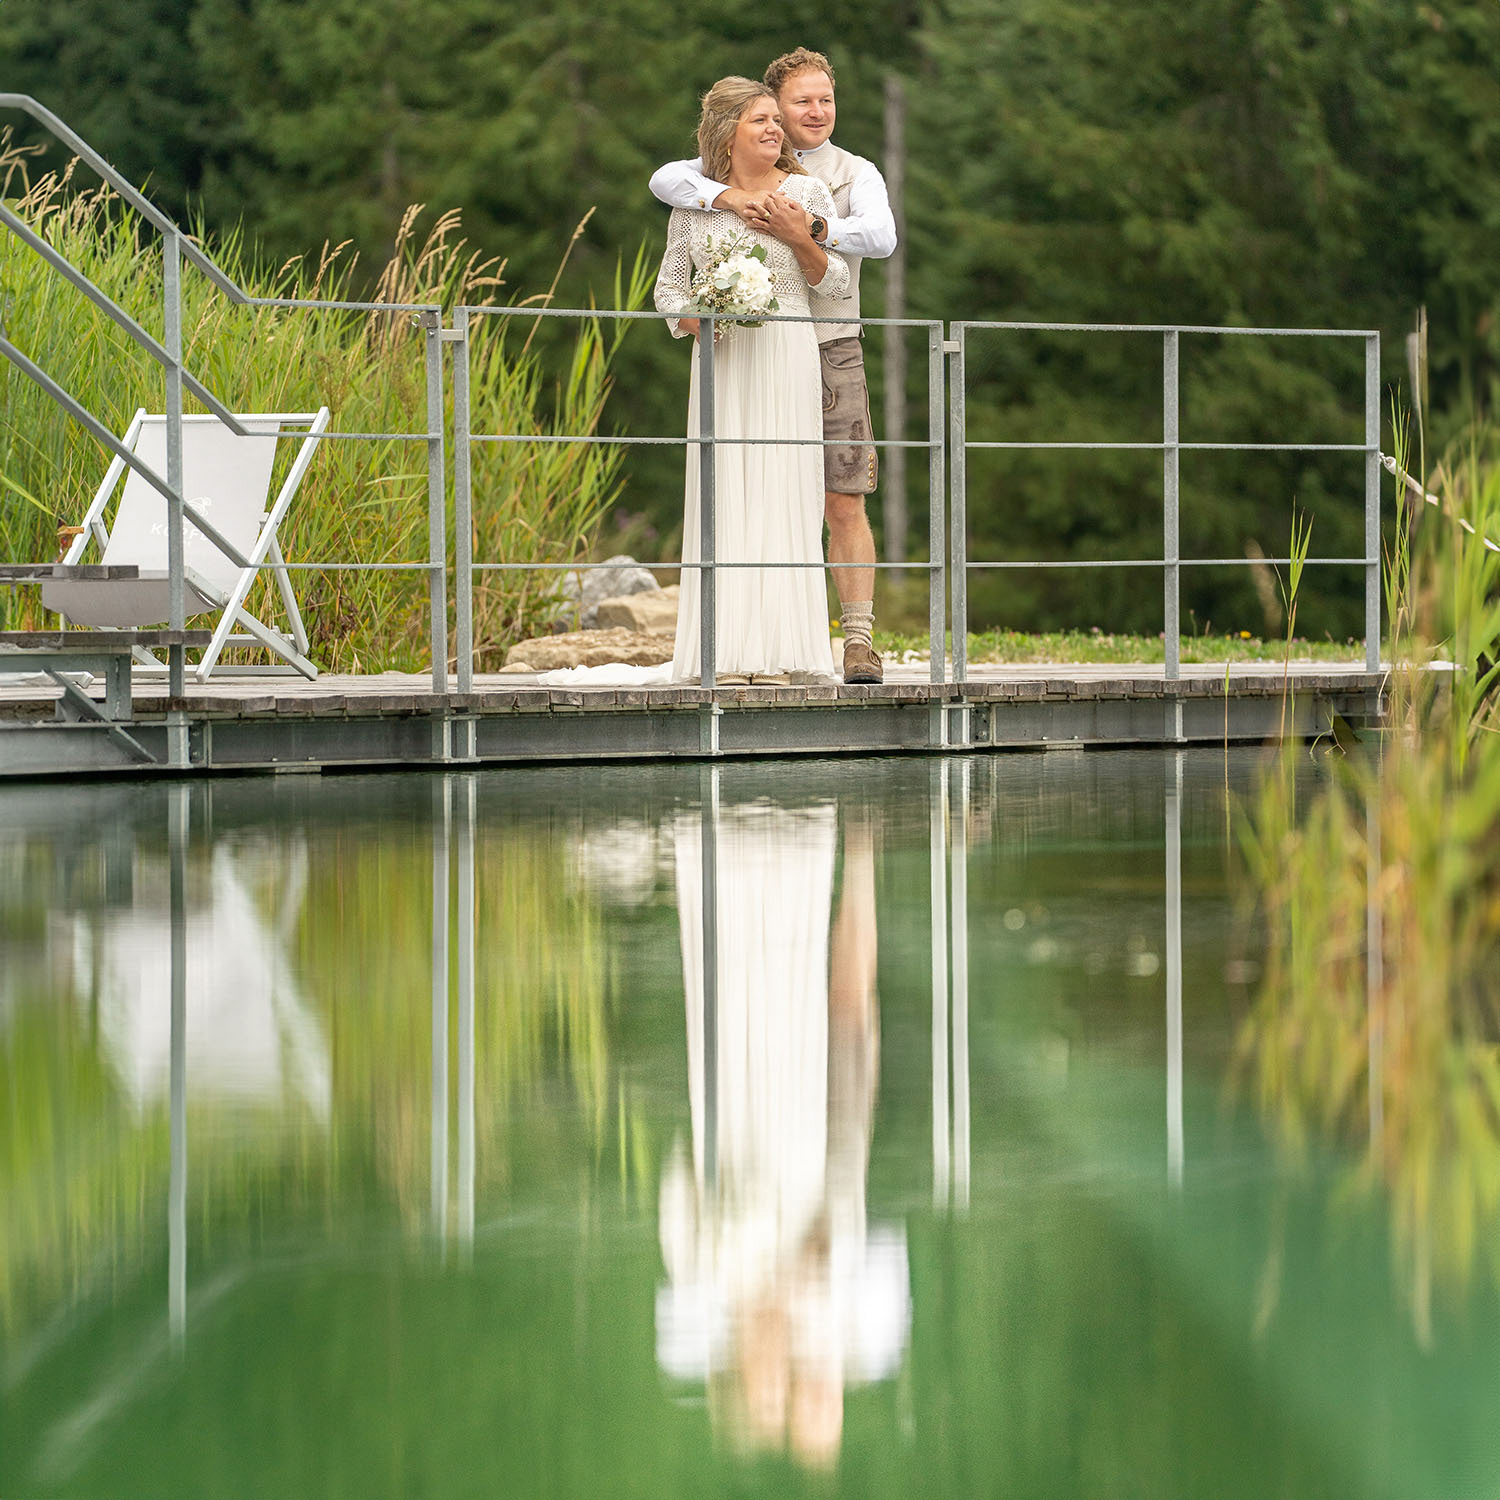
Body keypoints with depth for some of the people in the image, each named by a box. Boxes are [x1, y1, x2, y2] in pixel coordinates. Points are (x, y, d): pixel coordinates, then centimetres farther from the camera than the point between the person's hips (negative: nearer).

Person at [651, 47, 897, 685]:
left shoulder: (855, 174, 6)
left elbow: (880, 236, -14)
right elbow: (667, 179, -8)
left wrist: (816, 228, -29)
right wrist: (727, 195, -26)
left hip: (830, 351, -1)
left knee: (843, 507, -5)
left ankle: (859, 640, -4)